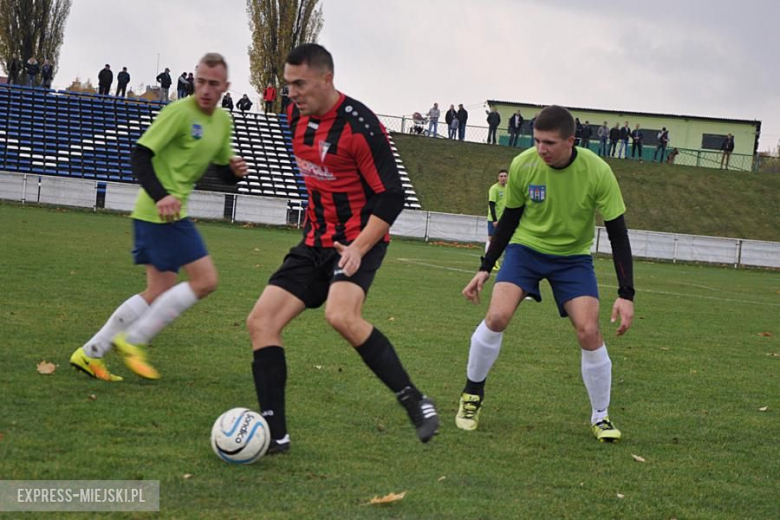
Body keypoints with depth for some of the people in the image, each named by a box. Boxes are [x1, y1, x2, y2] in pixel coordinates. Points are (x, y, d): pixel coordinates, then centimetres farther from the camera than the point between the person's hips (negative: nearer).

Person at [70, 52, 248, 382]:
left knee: (160, 292, 10)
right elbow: (140, 155, -17)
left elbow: (223, 171, 21)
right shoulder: (179, 112, -14)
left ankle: (90, 353, 14)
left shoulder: (223, 121, 13)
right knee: (205, 280, -11)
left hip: (169, 211, 9)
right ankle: (133, 341, -5)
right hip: (162, 211, -9)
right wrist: (161, 196, -30)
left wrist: (235, 170, -3)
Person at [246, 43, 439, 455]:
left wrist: (359, 247, -27)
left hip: (358, 240, -8)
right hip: (316, 240, 8)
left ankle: (414, 402, -19)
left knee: (341, 316, -33)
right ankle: (274, 434, -1)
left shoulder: (359, 126, -19)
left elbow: (391, 196, -17)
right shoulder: (297, 115, 4)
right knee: (261, 321, -5)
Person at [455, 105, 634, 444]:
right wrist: (485, 268, 2)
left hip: (573, 258, -1)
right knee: (497, 316, -20)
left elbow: (617, 234, -15)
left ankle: (600, 417, 5)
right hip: (526, 248, 1)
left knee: (589, 332, -16)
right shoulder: (522, 166, -16)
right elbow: (509, 219, 2)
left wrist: (626, 294, -19)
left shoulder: (597, 172, -21)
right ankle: (472, 393, 4)